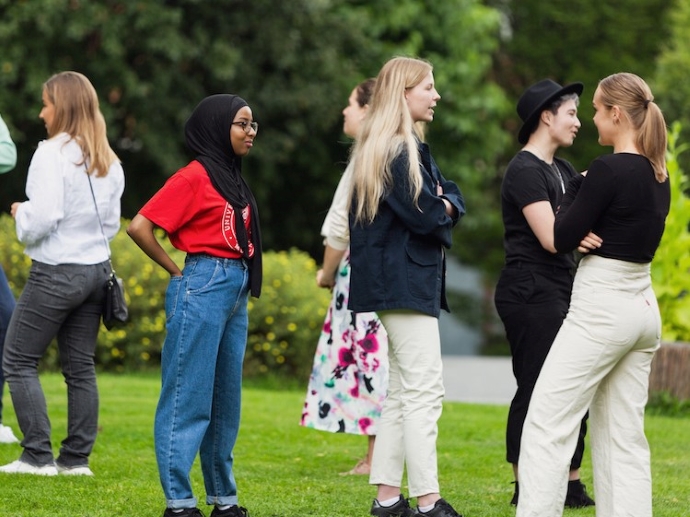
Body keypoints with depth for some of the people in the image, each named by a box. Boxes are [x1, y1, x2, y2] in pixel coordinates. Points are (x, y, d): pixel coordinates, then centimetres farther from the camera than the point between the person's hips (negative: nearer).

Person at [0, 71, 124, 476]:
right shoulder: (109, 161, 8)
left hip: (56, 272, -7)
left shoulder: (53, 153, -15)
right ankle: (77, 457, 11)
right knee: (81, 367, 10)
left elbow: (41, 220, -20)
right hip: (97, 269, 7)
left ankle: (39, 455, -3)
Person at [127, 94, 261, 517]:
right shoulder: (195, 176, -10)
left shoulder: (233, 179, 15)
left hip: (236, 292, 9)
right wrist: (176, 272, -7)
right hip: (204, 287, -9)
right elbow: (140, 227, -14)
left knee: (226, 400, 13)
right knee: (189, 398, -5)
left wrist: (246, 285, 11)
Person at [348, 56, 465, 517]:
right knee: (425, 392, -12)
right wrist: (441, 211, 0)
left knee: (402, 392, 12)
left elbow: (452, 199, 13)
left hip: (408, 282, 11)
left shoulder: (413, 148, 18)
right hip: (404, 283, -11)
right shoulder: (396, 151, -15)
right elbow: (426, 216, -20)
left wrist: (443, 205, -7)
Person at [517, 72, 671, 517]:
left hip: (601, 309, -9)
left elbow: (563, 239, -10)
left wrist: (576, 188, 3)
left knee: (546, 424, -6)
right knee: (624, 436, 10)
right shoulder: (659, 175, 9)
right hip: (643, 307, 9)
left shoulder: (608, 170, -16)